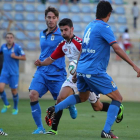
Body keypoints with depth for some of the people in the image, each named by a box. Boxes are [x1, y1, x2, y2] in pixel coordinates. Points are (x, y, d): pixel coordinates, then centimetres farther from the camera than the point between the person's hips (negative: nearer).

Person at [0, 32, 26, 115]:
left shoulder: (17, 47, -8)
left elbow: (24, 58, -7)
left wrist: (15, 56, -19)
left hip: (14, 72, -3)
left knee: (14, 91, 2)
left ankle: (15, 108, 23)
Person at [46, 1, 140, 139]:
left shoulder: (89, 26, 14)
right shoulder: (104, 27, -11)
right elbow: (117, 49, -19)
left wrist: (76, 71, 27)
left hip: (81, 69, 8)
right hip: (95, 71, -8)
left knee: (82, 97, 30)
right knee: (117, 98, -1)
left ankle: (54, 109, 16)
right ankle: (106, 131, -7)